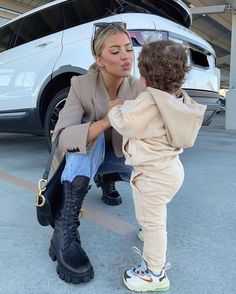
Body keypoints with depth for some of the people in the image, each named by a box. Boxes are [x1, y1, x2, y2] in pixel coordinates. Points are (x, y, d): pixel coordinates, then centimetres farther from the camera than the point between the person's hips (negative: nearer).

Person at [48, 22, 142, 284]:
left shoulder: (138, 88, -14)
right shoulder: (81, 85, -22)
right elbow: (61, 137, -33)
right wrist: (104, 122, -49)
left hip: (116, 154, 3)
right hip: (80, 158, -3)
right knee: (89, 137, -35)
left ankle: (107, 178, 12)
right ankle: (65, 229, -34)